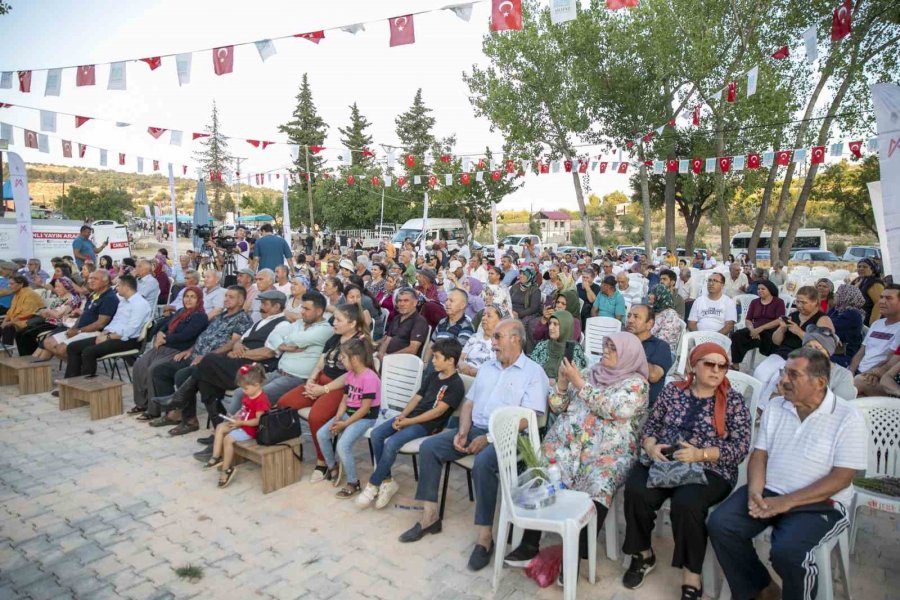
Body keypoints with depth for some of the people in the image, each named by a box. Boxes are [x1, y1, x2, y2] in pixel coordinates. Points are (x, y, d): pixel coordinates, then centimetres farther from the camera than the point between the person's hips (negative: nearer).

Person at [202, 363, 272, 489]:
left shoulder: (261, 400, -26)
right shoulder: (247, 395, 5)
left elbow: (258, 421, -26)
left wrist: (241, 422, -25)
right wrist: (235, 416, -1)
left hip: (250, 428, -10)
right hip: (241, 423, 10)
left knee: (228, 439, -21)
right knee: (220, 427, 1)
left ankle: (226, 469, -9)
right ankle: (216, 457, -1)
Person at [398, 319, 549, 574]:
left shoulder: (533, 373, -4)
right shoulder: (486, 368, 18)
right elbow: (468, 403, 16)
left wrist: (489, 438, -20)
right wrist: (462, 431, -4)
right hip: (474, 429, 7)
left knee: (483, 463, -36)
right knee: (429, 447, -9)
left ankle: (485, 536, -21)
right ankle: (430, 517, -1)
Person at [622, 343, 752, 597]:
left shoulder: (733, 401, 2)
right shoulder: (672, 390, 10)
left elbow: (741, 446, -5)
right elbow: (651, 425, 13)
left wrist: (700, 454, -19)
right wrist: (651, 446, -9)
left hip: (709, 470, -2)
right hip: (662, 462, 3)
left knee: (686, 503, -33)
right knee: (636, 491, -25)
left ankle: (691, 576, -13)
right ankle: (643, 553, 1)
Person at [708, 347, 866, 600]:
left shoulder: (848, 418, -8)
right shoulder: (776, 407, 8)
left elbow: (841, 478, -13)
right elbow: (759, 454, 8)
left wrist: (787, 502, -20)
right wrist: (755, 492, -12)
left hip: (819, 503, -4)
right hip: (768, 493, 5)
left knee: (786, 550, -30)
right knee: (720, 524, -16)